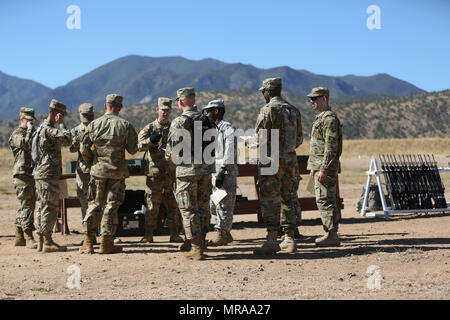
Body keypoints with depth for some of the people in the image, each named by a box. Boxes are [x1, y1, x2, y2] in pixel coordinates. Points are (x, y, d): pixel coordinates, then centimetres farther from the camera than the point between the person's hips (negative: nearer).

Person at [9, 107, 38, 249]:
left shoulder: (31, 133, 20)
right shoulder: (17, 134, -5)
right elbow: (27, 144, -24)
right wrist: (30, 129, -14)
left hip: (31, 175, 9)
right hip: (22, 175, -9)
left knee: (25, 207, 11)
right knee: (26, 206, -10)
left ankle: (19, 238, 17)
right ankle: (29, 238, -11)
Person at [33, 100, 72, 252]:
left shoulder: (42, 129, 17)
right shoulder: (48, 130, -16)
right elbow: (67, 140, -18)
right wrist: (61, 124, -10)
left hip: (40, 173, 10)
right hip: (48, 174, -10)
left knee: (42, 207, 11)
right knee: (50, 208, -8)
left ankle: (41, 242, 14)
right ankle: (48, 243, -7)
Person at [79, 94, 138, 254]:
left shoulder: (93, 124, 0)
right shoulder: (125, 125, -5)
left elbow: (84, 149, 1)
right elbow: (133, 150, -2)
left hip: (98, 170, 2)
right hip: (117, 171, -2)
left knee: (94, 204, 10)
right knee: (111, 205, 3)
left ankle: (88, 242, 8)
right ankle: (106, 242, 2)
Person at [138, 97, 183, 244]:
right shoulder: (149, 128, 4)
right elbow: (139, 145, -10)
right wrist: (150, 140, -28)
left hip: (172, 172, 2)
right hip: (154, 172, -2)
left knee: (173, 205, 5)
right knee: (152, 205, 0)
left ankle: (174, 234, 12)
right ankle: (148, 234, 8)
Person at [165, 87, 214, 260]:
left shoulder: (179, 122, -12)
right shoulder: (207, 120, 8)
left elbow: (172, 148, -11)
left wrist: (168, 156, 10)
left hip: (187, 170, -6)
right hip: (206, 168, 6)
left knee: (189, 209, 0)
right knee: (203, 207, 14)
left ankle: (196, 249, -1)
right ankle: (200, 243, 22)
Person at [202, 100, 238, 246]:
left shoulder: (227, 129, -11)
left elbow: (229, 154, -18)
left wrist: (221, 172, -22)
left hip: (226, 173, -10)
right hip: (215, 172, 10)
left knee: (224, 205, -6)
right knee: (213, 205, 12)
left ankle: (222, 235, -2)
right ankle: (225, 234, 19)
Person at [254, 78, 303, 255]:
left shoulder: (268, 110, -10)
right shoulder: (294, 111, 11)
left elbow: (261, 136, -11)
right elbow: (299, 139, 14)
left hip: (272, 160, -7)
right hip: (290, 159, 7)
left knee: (269, 201, -5)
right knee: (288, 200, 12)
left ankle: (272, 240, -9)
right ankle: (289, 240, 14)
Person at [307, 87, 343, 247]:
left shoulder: (330, 119, -15)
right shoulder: (321, 118, 18)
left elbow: (331, 147, -21)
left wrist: (323, 169, -24)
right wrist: (313, 167, 23)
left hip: (326, 166, -10)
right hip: (319, 165, 10)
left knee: (325, 200, -10)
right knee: (327, 201, 11)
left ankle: (332, 235, -9)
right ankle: (332, 234, 15)